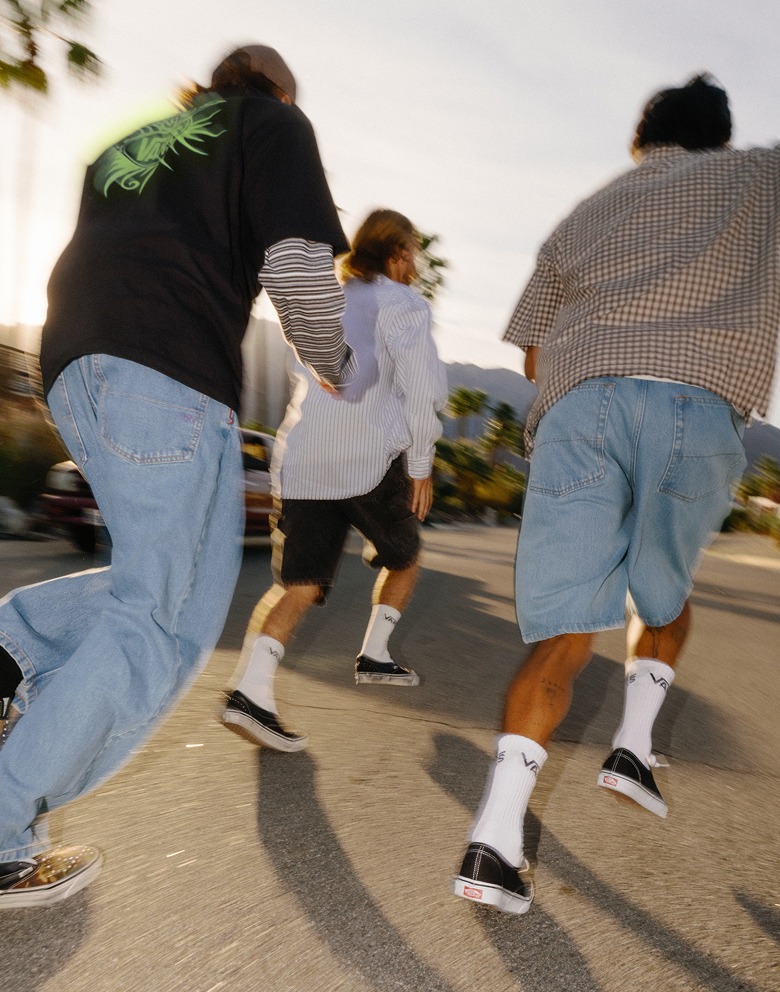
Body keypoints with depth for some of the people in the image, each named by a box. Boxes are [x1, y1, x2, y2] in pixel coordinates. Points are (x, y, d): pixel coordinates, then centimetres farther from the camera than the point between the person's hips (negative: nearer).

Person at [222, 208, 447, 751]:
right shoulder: (402, 304, 1)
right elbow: (422, 389, -10)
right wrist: (421, 464, -4)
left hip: (301, 460, 5)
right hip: (370, 458, -5)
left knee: (300, 581, 1)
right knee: (403, 556, 20)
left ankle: (251, 689, -15)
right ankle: (375, 654, 19)